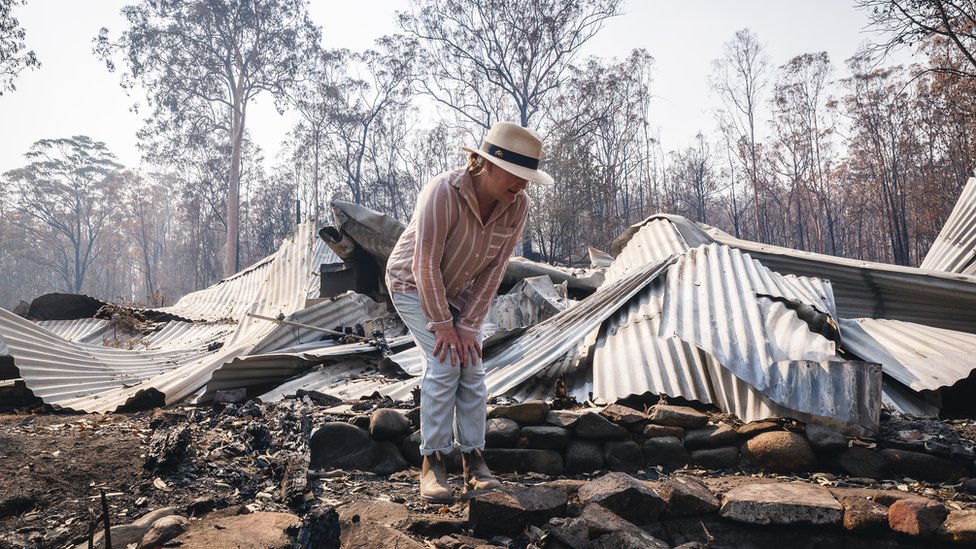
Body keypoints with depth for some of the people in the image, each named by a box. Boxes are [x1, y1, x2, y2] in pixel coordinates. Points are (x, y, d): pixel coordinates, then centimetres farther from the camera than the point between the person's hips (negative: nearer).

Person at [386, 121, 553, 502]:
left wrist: (469, 324, -14)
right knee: (443, 364, -16)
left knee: (472, 367, -5)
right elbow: (425, 264, -29)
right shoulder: (443, 193, -34)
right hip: (413, 284, -5)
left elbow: (494, 269, -12)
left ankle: (473, 459, 4)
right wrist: (442, 324, -23)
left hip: (458, 290, 5)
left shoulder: (517, 206, -18)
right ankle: (433, 462, -6)